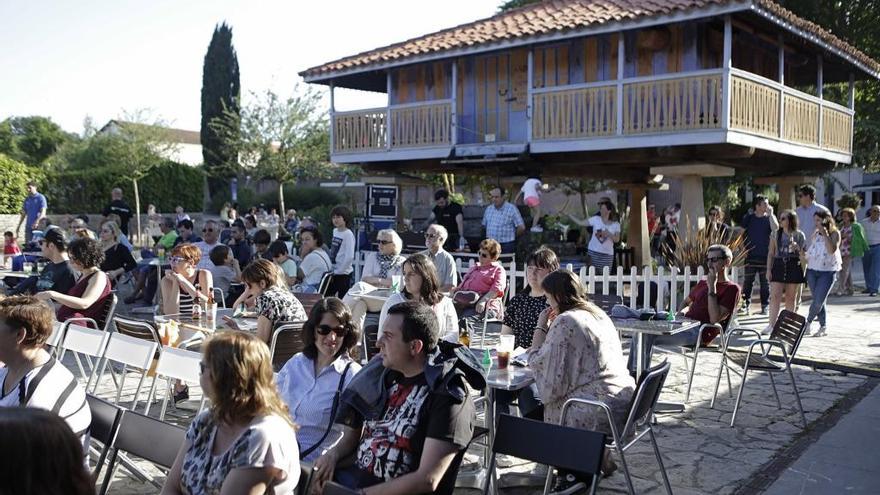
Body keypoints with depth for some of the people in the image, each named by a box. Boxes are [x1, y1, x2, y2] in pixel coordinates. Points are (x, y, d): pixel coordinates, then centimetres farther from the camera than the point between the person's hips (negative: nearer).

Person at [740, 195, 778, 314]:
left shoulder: (769, 218, 5)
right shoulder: (748, 217, 5)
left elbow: (776, 228, -15)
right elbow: (741, 233, 9)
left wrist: (770, 214, -17)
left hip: (765, 256, 0)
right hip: (750, 256, 0)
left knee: (765, 282, 5)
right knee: (748, 282, 1)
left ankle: (765, 306, 11)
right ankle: (745, 305, 5)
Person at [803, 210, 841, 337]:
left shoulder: (835, 233, -4)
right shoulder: (815, 234, 9)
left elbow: (832, 250, -20)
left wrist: (825, 234, -20)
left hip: (828, 271, -4)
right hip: (812, 270, 4)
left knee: (818, 301, -8)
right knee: (818, 301, 6)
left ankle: (808, 322, 9)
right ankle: (823, 327, 15)